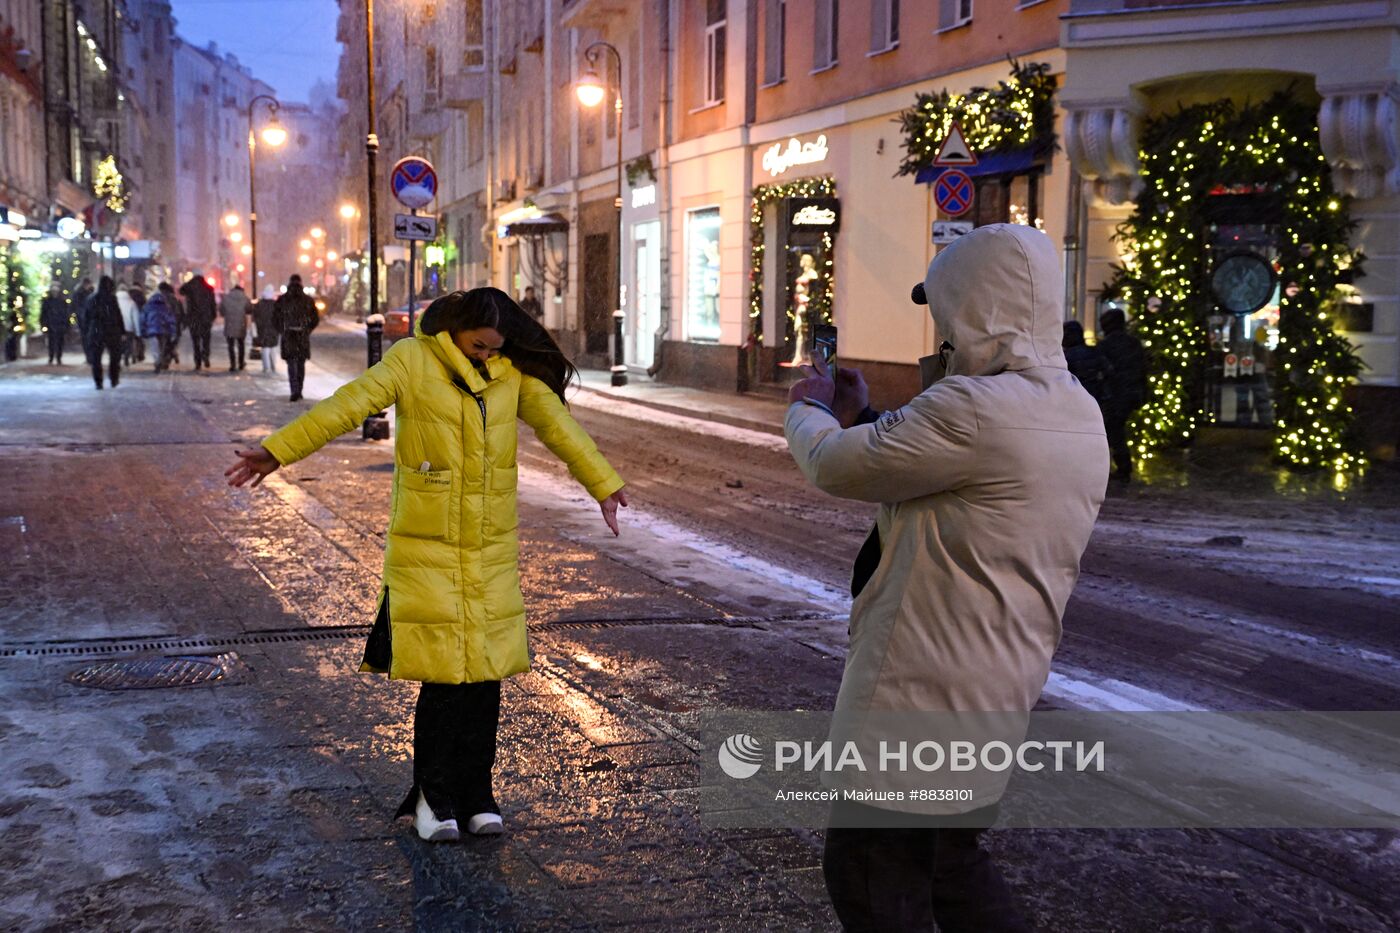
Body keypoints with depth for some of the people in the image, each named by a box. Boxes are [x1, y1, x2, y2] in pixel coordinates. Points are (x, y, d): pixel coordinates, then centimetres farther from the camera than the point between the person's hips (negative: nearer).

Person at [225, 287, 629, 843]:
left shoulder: (513, 373, 6)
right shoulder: (412, 361, -6)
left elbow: (556, 423, 9)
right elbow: (346, 407, -11)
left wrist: (603, 485, 8)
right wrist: (276, 452, -16)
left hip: (491, 548, 4)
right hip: (427, 547, -4)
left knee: (485, 672, 4)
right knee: (444, 675, -5)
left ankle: (474, 794, 18)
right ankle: (433, 795, 13)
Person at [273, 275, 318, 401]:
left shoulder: (282, 300, -2)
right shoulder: (308, 300, 1)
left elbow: (275, 319, 0)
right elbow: (316, 319, 4)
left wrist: (282, 331, 14)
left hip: (288, 336, -2)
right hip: (303, 337, 2)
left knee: (291, 364, 0)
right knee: (301, 364, 13)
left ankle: (295, 391, -15)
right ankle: (299, 392, 20)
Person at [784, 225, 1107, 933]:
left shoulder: (975, 406, -25)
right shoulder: (1079, 414, 6)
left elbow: (837, 468, -15)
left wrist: (809, 410, 6)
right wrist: (863, 418, 19)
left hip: (920, 696, -9)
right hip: (1004, 687, 9)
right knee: (952, 864, 24)